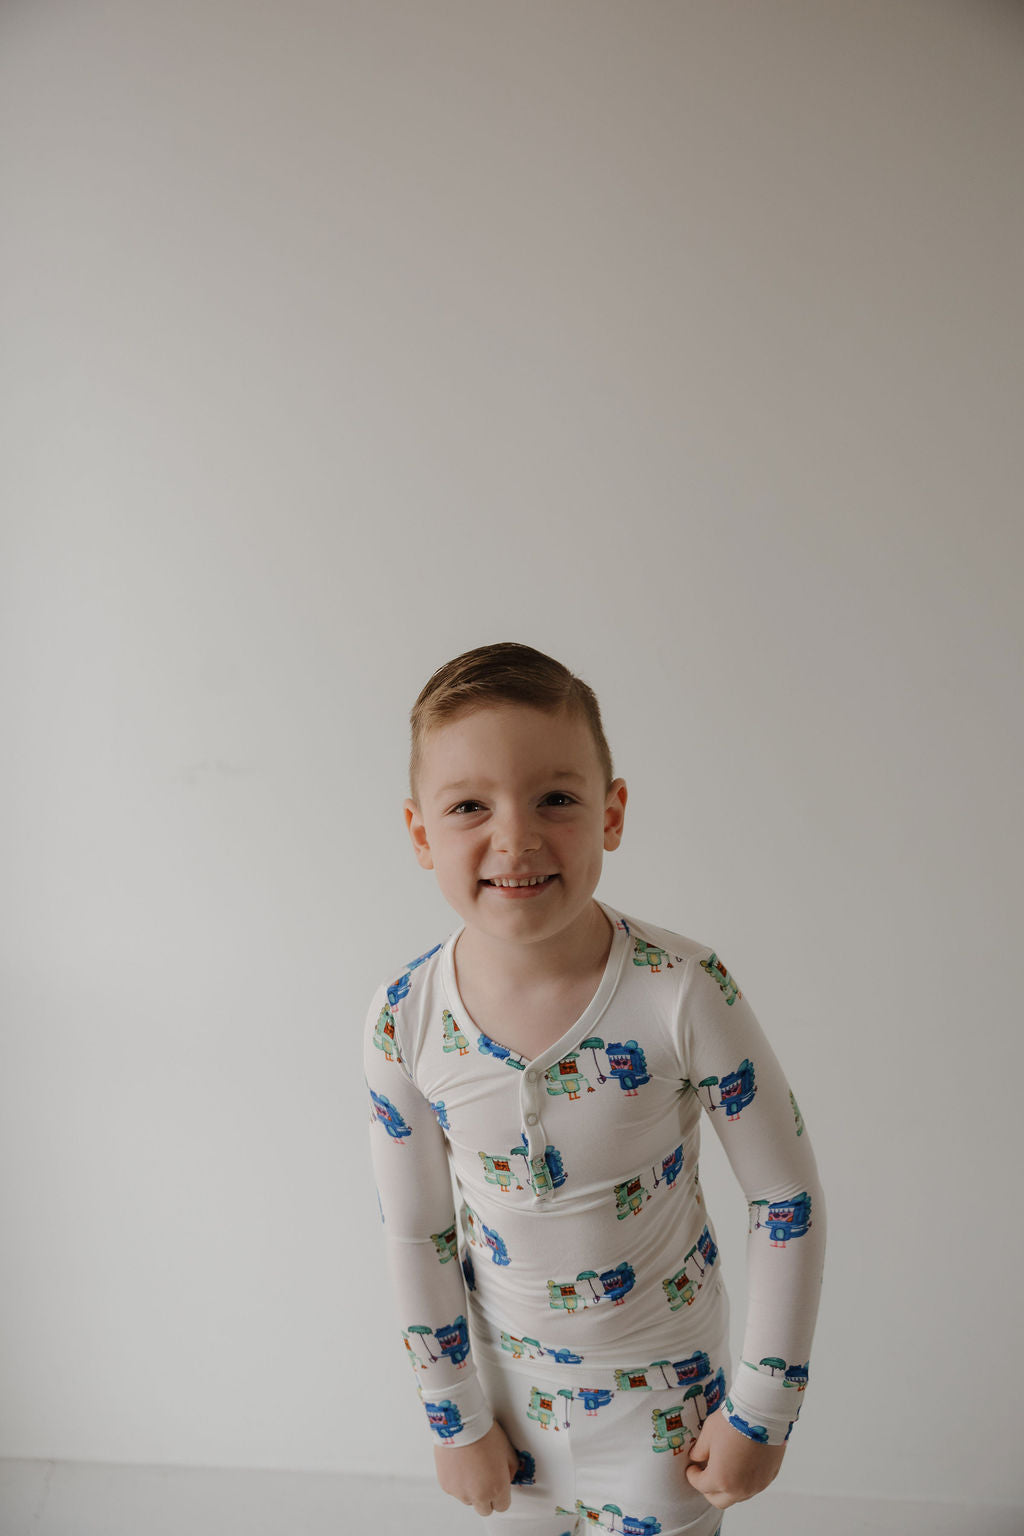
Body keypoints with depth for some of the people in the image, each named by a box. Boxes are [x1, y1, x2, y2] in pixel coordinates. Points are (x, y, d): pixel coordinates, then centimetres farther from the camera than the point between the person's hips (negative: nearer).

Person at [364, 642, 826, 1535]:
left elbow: (788, 1195, -15)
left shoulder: (686, 994, -27)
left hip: (666, 1390, -2)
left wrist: (762, 1410, -9)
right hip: (509, 1374, 2)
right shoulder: (405, 1023, -20)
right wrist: (455, 1419, 3)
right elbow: (416, 1234, -5)